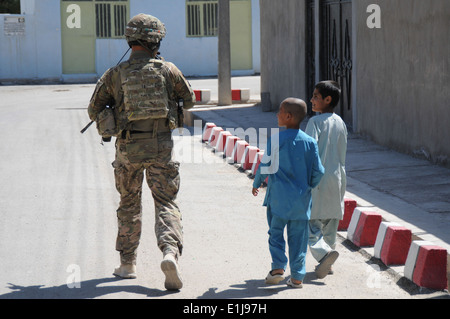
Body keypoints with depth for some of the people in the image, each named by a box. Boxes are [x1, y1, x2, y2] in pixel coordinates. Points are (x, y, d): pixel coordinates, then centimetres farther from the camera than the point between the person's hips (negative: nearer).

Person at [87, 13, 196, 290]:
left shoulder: (114, 75, 0)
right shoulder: (168, 70, -1)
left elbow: (94, 111, 6)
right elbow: (189, 100, 14)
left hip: (128, 149, 1)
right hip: (161, 146, -1)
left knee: (129, 205, 18)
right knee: (166, 204, 1)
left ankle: (127, 264, 24)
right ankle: (171, 252, -24)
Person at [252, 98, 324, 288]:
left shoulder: (276, 140, -9)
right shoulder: (310, 142, 0)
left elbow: (265, 166, -4)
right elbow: (318, 171, 2)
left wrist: (256, 184, 13)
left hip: (279, 197, -3)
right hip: (301, 200, 3)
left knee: (276, 232, 9)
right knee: (298, 237, 7)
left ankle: (278, 267, -6)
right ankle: (297, 277, 7)